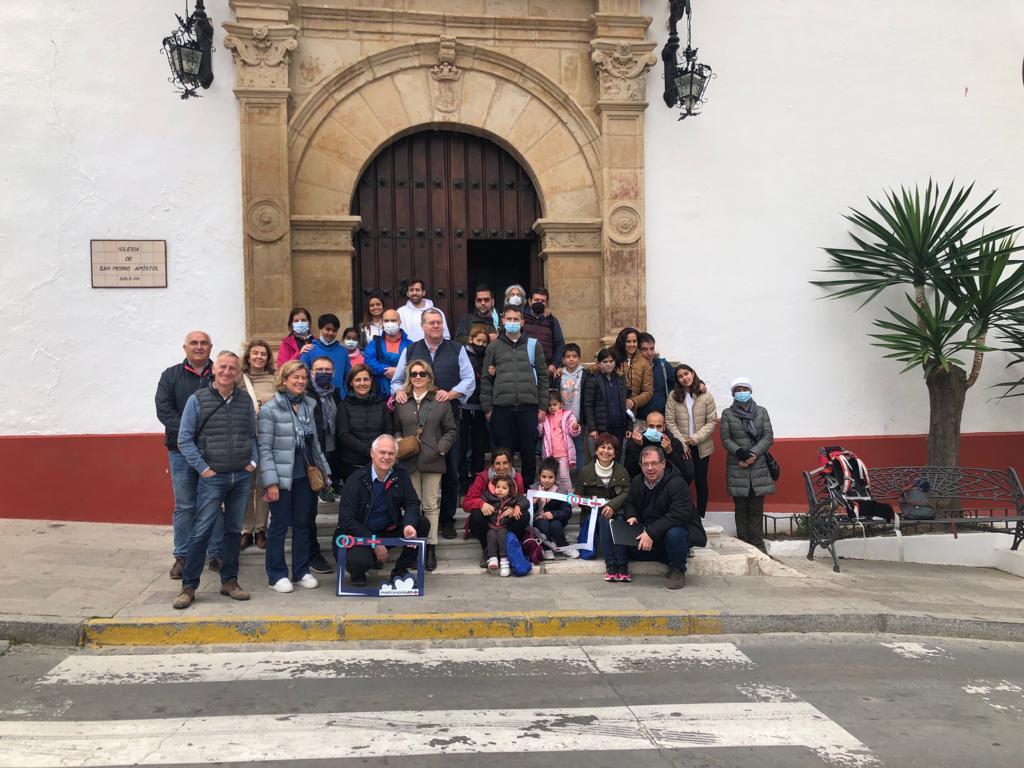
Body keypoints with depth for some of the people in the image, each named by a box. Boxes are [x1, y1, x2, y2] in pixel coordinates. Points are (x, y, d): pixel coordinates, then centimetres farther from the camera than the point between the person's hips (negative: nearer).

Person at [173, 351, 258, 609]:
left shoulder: (245, 400, 7)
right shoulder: (197, 399, -3)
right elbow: (184, 439, -3)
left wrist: (253, 462, 1)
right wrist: (203, 468, -9)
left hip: (242, 477, 3)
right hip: (212, 478, -3)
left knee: (234, 530, 11)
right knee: (201, 532, -5)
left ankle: (229, 581, 21)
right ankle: (188, 586, 4)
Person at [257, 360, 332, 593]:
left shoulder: (309, 405, 9)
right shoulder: (270, 410, -8)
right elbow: (264, 449, -11)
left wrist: (324, 470, 11)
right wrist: (270, 482, -15)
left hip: (306, 475, 5)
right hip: (282, 477, -5)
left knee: (303, 524, 11)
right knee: (279, 526, 3)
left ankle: (301, 572, 22)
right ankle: (277, 575, 14)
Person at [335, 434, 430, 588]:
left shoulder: (401, 476, -1)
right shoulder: (356, 479, -14)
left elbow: (412, 503, -4)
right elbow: (346, 520, -16)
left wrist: (409, 525, -28)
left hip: (390, 531, 4)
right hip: (360, 535, -4)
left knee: (422, 524, -16)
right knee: (358, 561, -35)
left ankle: (400, 570, 2)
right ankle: (358, 574, 7)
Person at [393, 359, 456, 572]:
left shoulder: (441, 401, 3)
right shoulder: (401, 402, 9)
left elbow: (451, 431, 5)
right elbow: (396, 429, 15)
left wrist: (441, 447, -8)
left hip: (432, 460, -2)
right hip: (409, 461, 2)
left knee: (430, 505, 2)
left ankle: (431, 548, 8)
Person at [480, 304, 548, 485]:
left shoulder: (533, 345, 9)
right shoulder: (494, 347, 10)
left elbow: (542, 376, 7)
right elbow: (486, 379, 8)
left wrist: (542, 406, 2)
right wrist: (487, 407, 1)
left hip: (528, 407, 0)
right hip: (501, 408, 0)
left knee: (529, 452, 3)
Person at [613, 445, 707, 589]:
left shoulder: (677, 483, -21)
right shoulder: (637, 482, 2)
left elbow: (679, 515, -32)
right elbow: (629, 504, 16)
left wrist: (651, 533, -38)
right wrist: (632, 516, -11)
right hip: (647, 532, 6)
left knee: (674, 534, -40)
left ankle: (678, 570, -11)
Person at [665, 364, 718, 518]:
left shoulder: (705, 396, -4)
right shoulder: (674, 396, -2)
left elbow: (712, 422, -5)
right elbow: (670, 422, -2)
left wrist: (696, 438, -14)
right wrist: (681, 442, -10)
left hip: (702, 446, 0)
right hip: (681, 447, 0)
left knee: (701, 482, 8)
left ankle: (700, 516, 18)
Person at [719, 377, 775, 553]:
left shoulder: (761, 412, 10)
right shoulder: (727, 414, 7)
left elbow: (768, 437, 3)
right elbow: (725, 439, 0)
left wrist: (753, 454, -11)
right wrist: (740, 453, -15)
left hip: (759, 467, 1)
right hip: (737, 469, -1)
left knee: (757, 510, 1)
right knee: (741, 509, 3)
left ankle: (758, 545, 5)